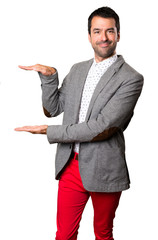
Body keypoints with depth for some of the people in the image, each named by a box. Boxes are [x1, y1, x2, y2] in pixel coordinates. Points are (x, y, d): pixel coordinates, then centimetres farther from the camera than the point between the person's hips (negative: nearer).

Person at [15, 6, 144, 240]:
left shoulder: (131, 78, -12)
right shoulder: (77, 70, 9)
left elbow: (102, 128, -19)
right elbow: (52, 109, 11)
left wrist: (49, 131, -15)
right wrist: (49, 76, -6)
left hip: (104, 170, -4)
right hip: (71, 165, 4)